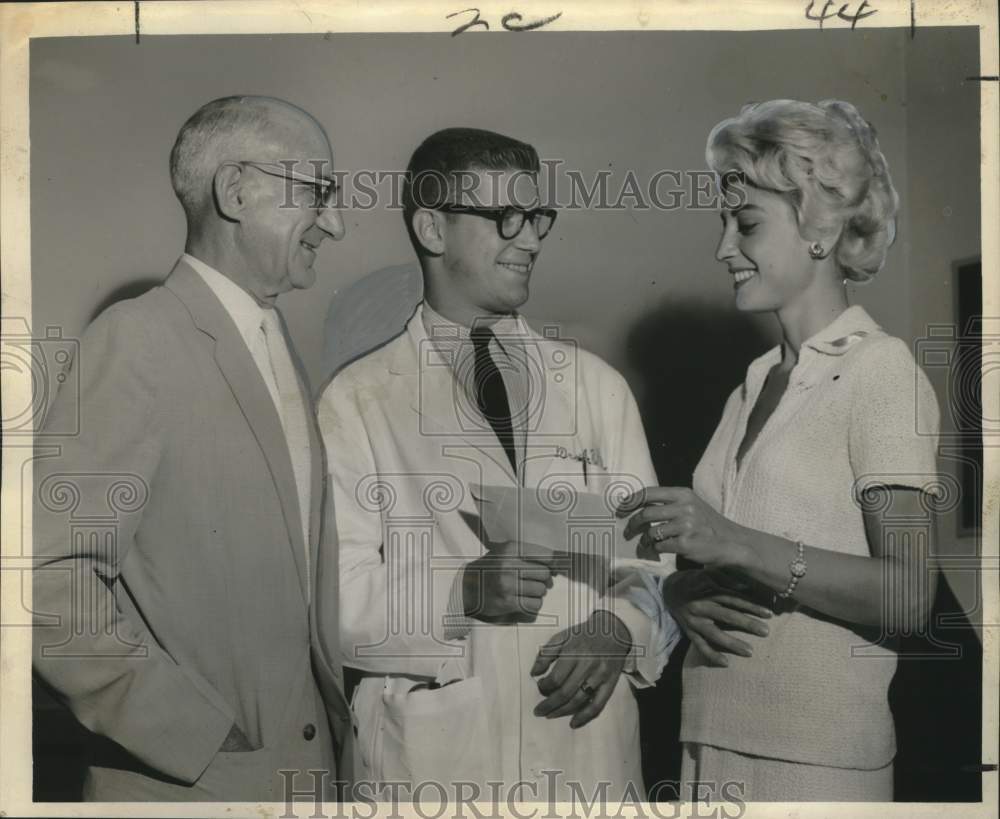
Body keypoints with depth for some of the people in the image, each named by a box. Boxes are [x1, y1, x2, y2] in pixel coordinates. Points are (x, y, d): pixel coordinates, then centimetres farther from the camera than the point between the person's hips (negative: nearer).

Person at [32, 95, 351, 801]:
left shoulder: (279, 345, 9)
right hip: (188, 782, -7)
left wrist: (334, 703, 5)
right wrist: (191, 734, -18)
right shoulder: (138, 337, -15)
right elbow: (48, 572, -21)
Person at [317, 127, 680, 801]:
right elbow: (334, 600, -7)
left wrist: (620, 627, -12)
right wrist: (462, 592, -21)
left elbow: (653, 558, 7)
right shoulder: (357, 402, -3)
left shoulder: (598, 386, 7)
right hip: (432, 758, -3)